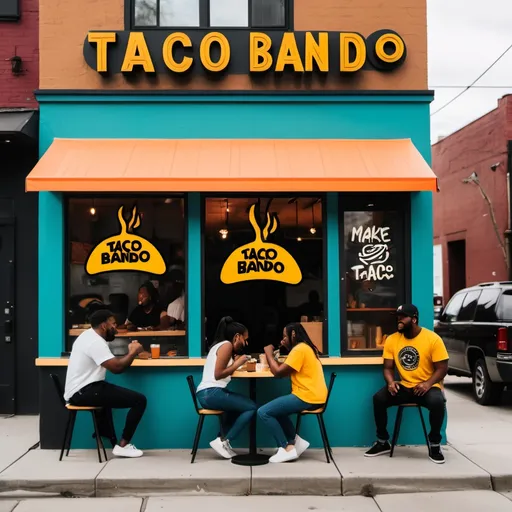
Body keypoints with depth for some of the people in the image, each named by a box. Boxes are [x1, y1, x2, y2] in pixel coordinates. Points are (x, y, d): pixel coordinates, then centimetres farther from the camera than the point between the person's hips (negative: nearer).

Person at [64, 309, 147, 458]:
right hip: (83, 392, -11)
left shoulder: (88, 335, 14)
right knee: (139, 400, -11)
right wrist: (133, 352, -7)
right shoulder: (95, 342, -17)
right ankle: (122, 446, -4)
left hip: (80, 390, 11)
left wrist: (129, 353, 8)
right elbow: (116, 367, -22)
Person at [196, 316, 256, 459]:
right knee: (251, 407, -6)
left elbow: (222, 371, 13)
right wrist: (237, 364, -7)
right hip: (212, 393, -10)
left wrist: (235, 363, 15)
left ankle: (223, 439, 18)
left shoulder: (220, 345, 22)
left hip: (206, 394, 10)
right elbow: (217, 374, -15)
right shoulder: (226, 345, -6)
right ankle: (224, 441, -3)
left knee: (239, 406, 30)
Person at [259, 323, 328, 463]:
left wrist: (269, 354, 1)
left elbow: (278, 372, -13)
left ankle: (287, 448, -5)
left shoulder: (299, 349, -13)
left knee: (263, 412, -9)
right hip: (312, 396, 11)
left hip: (307, 397, -11)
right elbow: (285, 370, 18)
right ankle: (295, 441, 12)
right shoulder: (305, 347, 18)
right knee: (276, 410, 26)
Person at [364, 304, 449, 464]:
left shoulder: (433, 339, -11)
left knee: (437, 402, -35)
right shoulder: (392, 340, 0)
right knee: (378, 398, -19)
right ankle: (383, 442, 2)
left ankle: (435, 446, -11)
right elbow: (388, 367, 5)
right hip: (404, 387, 4)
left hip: (427, 387, -3)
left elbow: (442, 368, -9)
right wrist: (390, 382, -17)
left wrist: (427, 384, -25)